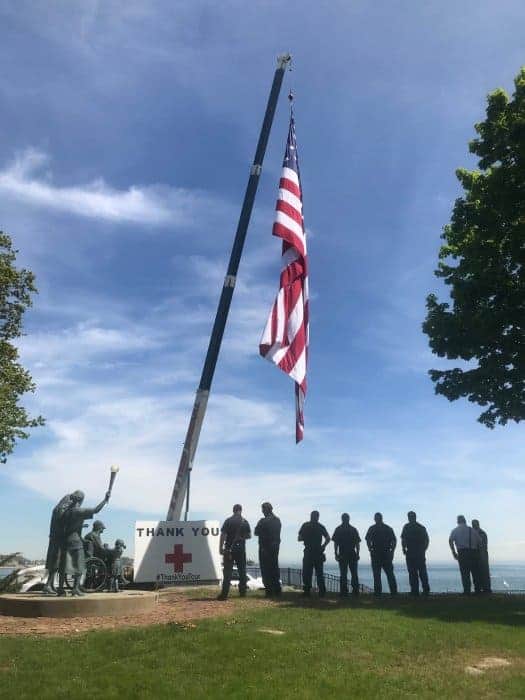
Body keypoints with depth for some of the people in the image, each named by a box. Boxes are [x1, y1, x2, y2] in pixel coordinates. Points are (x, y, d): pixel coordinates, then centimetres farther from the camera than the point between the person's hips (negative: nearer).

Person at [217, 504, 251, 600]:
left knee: (227, 571, -3)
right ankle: (242, 591, 18)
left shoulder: (228, 521, -5)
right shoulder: (245, 522, 4)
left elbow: (223, 535, -10)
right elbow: (249, 535, 10)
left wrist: (221, 547, -7)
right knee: (242, 571, 14)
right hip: (241, 549, 2)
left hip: (229, 549, -2)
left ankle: (224, 593, -9)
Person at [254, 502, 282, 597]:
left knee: (266, 569, 3)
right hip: (276, 546, 6)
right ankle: (277, 590, 20)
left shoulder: (263, 521, -16)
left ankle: (269, 590, 2)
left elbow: (256, 532, -8)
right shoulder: (277, 520, 4)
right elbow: (277, 532, 11)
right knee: (275, 567, 15)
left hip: (265, 548, -6)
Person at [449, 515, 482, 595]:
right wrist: (478, 551, 17)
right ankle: (478, 590, 14)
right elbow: (479, 541, 7)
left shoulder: (455, 530, 7)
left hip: (462, 553, -2)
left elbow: (450, 541, -7)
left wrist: (454, 553, -2)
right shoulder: (472, 529, 12)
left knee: (465, 573, 2)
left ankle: (467, 591, -2)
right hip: (473, 552, 2)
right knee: (475, 572, 12)